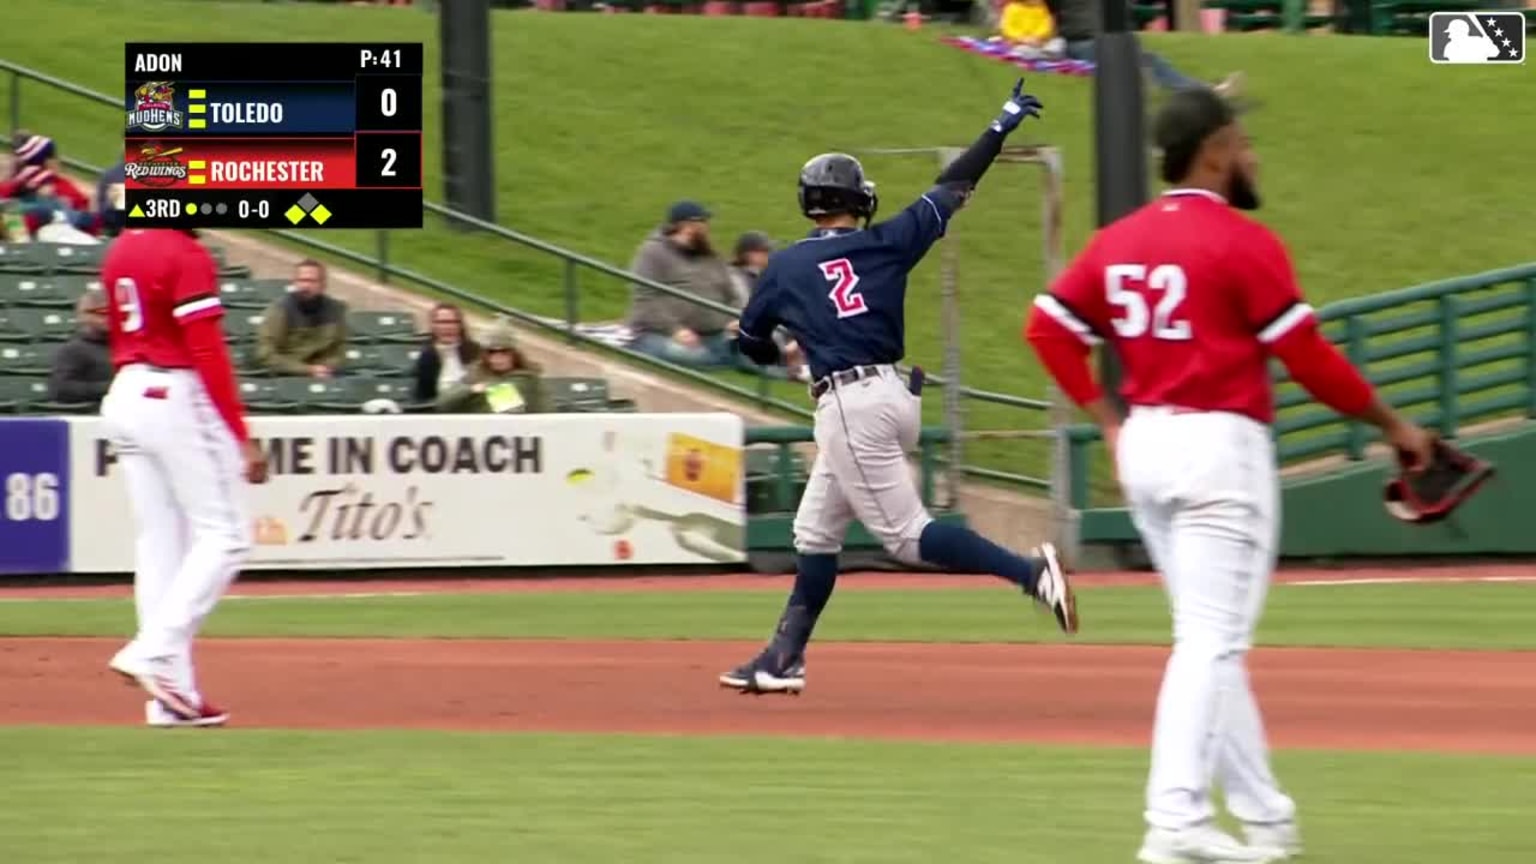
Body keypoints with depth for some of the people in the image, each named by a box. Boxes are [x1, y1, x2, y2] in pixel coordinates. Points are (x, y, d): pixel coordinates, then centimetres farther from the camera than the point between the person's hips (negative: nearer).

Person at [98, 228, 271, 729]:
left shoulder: (118, 254, 12)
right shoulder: (187, 255, -14)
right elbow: (208, 354, -17)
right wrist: (242, 439, -16)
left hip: (122, 400, 8)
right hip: (177, 400, -8)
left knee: (158, 543, 9)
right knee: (224, 535, -2)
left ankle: (171, 696, 7)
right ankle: (154, 651, -14)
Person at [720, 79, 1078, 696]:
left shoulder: (786, 267, 1)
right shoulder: (886, 244, 6)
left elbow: (751, 343, 13)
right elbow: (952, 189, 10)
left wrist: (786, 354, 35)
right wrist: (1002, 126, 18)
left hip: (848, 406, -6)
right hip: (895, 396, 6)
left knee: (907, 535, -8)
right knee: (815, 530, 16)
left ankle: (1029, 573, -23)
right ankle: (784, 658, 18)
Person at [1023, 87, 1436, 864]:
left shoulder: (1118, 241, 10)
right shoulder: (1244, 243, -11)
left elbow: (1048, 327, 9)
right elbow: (1307, 356, -11)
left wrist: (1108, 422, 12)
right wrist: (1391, 424, -1)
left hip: (1145, 449, 7)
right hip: (1220, 448, -7)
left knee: (1212, 639, 14)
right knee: (1212, 641, -9)